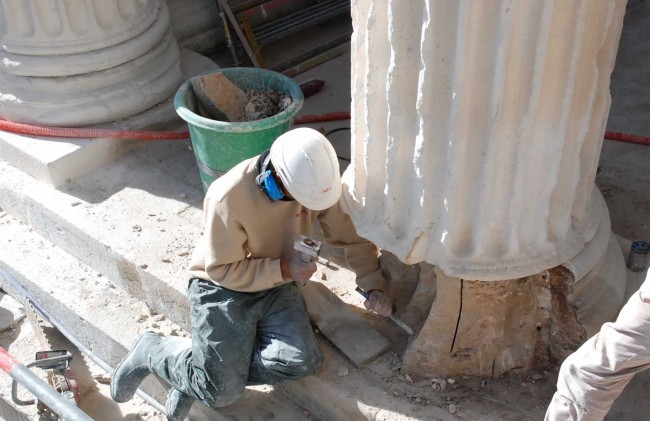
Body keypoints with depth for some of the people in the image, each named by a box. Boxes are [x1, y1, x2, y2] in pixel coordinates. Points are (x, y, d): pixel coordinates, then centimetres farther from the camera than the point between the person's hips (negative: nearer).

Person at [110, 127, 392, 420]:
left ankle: (205, 368, 1)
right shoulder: (229, 198, -31)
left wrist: (374, 285, -14)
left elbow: (350, 235, -4)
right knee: (222, 392, -13)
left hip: (276, 286, 5)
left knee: (302, 362, -20)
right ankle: (152, 352, 14)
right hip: (221, 288, -5)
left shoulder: (317, 179, -16)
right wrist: (283, 269, -25)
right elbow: (223, 270, -20)